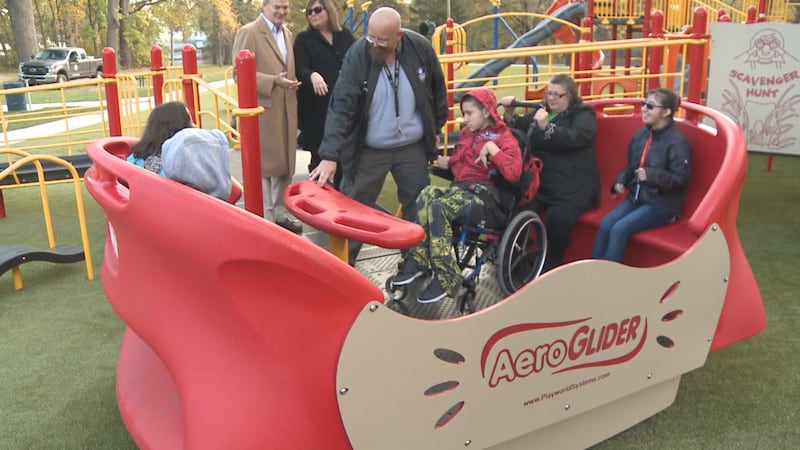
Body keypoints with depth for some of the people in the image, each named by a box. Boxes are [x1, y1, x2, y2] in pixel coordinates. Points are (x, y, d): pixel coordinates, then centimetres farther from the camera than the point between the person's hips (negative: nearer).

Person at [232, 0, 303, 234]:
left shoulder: (287, 33, 16)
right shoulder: (248, 32, -8)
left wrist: (293, 82, 7)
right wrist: (274, 81, -23)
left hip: (286, 111, 7)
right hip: (262, 111, -7)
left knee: (285, 163, 13)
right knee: (263, 166, 0)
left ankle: (280, 213, 26)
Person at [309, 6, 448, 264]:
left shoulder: (421, 48, -12)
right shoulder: (357, 54, -18)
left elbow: (438, 91, 5)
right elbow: (341, 106, -23)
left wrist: (435, 129, 11)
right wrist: (330, 155, -31)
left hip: (413, 147, 3)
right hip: (368, 150, -2)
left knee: (419, 209, 14)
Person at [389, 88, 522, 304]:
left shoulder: (504, 137, 1)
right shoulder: (466, 133, 21)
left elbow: (513, 173, -16)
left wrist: (492, 148, -17)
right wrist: (447, 162, 15)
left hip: (483, 194, -6)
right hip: (459, 188, 6)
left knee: (437, 207, -32)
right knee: (426, 195, -28)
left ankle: (446, 278, -27)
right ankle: (418, 259, -27)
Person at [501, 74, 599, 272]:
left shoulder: (583, 115, 3)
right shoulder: (540, 111, 19)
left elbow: (573, 138, -18)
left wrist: (546, 127, -31)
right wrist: (509, 114, -2)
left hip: (574, 185, -4)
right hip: (540, 181, 4)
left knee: (559, 217, -30)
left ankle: (553, 264, -9)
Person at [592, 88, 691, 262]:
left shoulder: (677, 142, -15)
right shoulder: (640, 134, 6)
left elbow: (681, 180, -16)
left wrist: (651, 175, -28)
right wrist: (621, 181, -2)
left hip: (662, 203, -6)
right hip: (636, 196, 7)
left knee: (620, 229, -24)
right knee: (605, 224, -16)